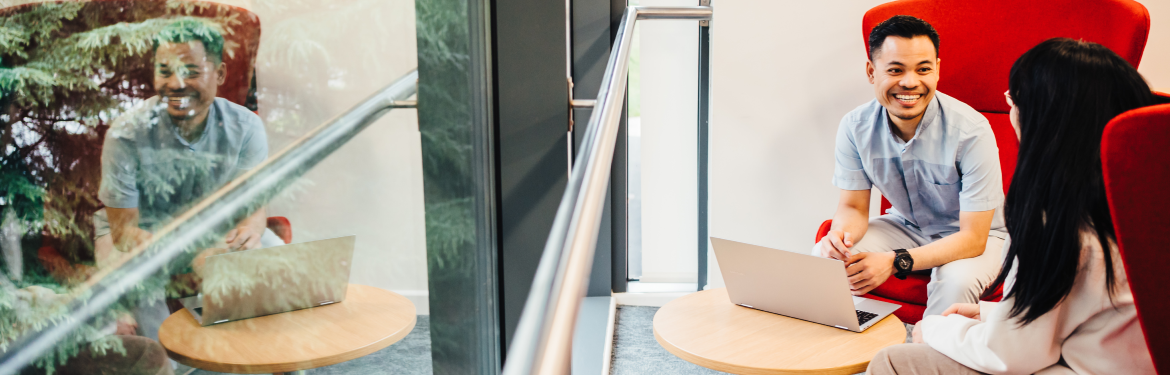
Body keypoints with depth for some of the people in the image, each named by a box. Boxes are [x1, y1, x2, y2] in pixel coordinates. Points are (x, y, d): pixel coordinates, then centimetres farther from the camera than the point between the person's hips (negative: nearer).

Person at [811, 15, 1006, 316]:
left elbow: (973, 238, -26)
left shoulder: (971, 132, -28)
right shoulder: (855, 127, -14)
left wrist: (896, 261, -39)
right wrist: (840, 234, -30)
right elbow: (854, 206, -4)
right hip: (905, 225, 4)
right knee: (825, 256, -18)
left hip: (975, 236, -4)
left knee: (956, 281, -36)